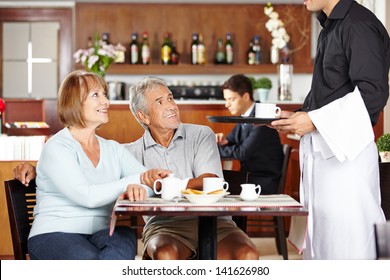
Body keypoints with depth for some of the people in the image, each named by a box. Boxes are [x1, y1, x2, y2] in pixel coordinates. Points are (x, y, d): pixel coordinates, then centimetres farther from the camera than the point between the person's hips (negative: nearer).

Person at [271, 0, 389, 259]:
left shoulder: (360, 25, -11)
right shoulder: (330, 28, 17)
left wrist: (314, 120, -18)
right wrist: (299, 117, 9)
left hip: (346, 152, -9)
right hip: (321, 150, 10)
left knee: (348, 245, -7)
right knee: (321, 239, 12)